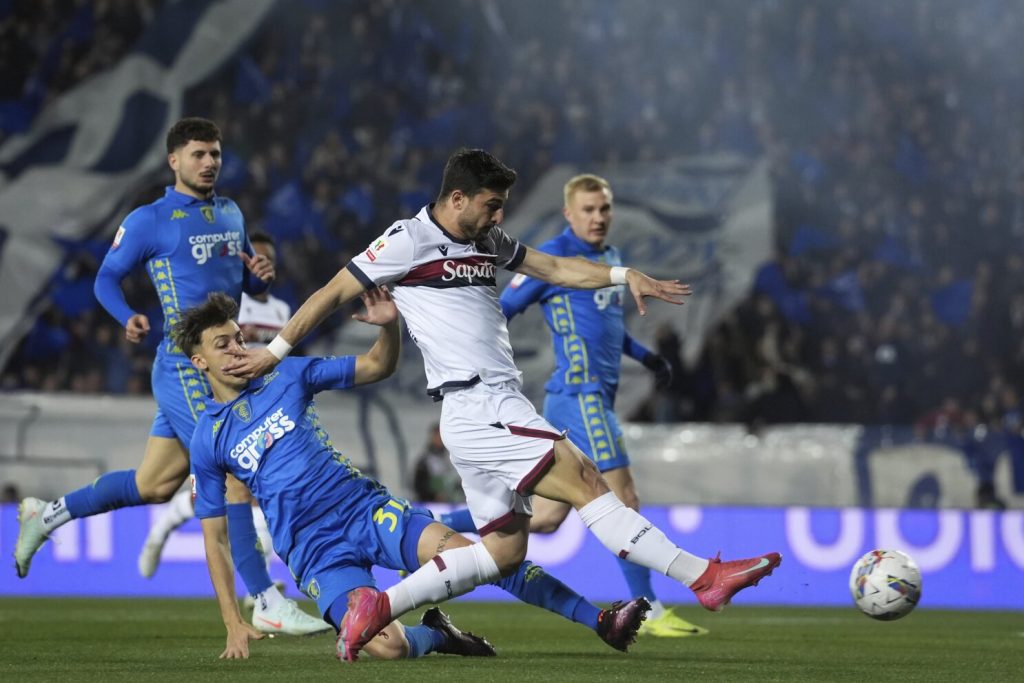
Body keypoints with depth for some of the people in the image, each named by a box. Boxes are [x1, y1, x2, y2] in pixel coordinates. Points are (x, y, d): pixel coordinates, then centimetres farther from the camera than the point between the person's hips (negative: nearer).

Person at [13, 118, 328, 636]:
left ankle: (48, 515, 30)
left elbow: (247, 283, 24)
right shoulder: (149, 221, -5)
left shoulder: (231, 214, 16)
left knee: (154, 484, 12)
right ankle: (267, 604, -10)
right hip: (184, 370, -8)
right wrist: (128, 319, -19)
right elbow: (107, 277, 1)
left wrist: (260, 274, 0)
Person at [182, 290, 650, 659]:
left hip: (366, 508, 2)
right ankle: (434, 636, 11)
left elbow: (379, 367, 13)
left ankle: (599, 620, -20)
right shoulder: (207, 441, 4)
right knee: (388, 647, -27)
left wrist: (390, 325, -10)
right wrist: (233, 625, 0)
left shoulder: (286, 375, 8)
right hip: (317, 554, -2)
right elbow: (214, 538, 7)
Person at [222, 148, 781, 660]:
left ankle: (377, 607, 8)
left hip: (499, 408, 10)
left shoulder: (487, 240, 19)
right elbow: (333, 293, 1)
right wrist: (275, 352, 5)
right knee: (587, 483, -15)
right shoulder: (409, 240, -5)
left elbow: (555, 268, 25)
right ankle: (703, 576, -18)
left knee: (504, 549, 8)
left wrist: (623, 275, 10)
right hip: (478, 410, -10)